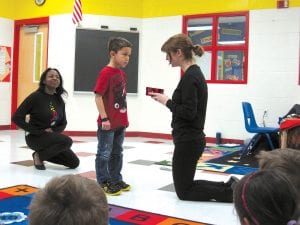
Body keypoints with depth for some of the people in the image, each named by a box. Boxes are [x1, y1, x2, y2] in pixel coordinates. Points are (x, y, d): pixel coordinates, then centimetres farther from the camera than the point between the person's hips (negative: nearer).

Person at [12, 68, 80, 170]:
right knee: (67, 141, -31)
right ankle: (39, 156, -8)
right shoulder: (35, 96, -15)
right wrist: (38, 131, -20)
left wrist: (53, 131, -13)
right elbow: (17, 118, -16)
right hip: (35, 137, -6)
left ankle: (45, 153, 19)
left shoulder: (59, 100, 3)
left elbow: (63, 123, 9)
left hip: (52, 136, 7)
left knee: (74, 163, 3)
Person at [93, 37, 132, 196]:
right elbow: (98, 96, -17)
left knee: (117, 153, 18)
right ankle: (103, 183, 13)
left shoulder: (122, 73, 10)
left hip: (120, 122, 9)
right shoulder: (106, 73, -15)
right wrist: (104, 118, -20)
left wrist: (125, 118, 17)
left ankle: (116, 180, 30)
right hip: (108, 123, -9)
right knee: (104, 153, 3)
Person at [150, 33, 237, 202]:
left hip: (188, 140, -10)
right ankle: (230, 186, 15)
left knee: (184, 190, 4)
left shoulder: (189, 77, -19)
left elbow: (188, 113, -23)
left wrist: (166, 101, -11)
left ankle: (230, 192, 1)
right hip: (192, 138, 10)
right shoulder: (196, 73, 11)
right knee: (186, 185, 19)